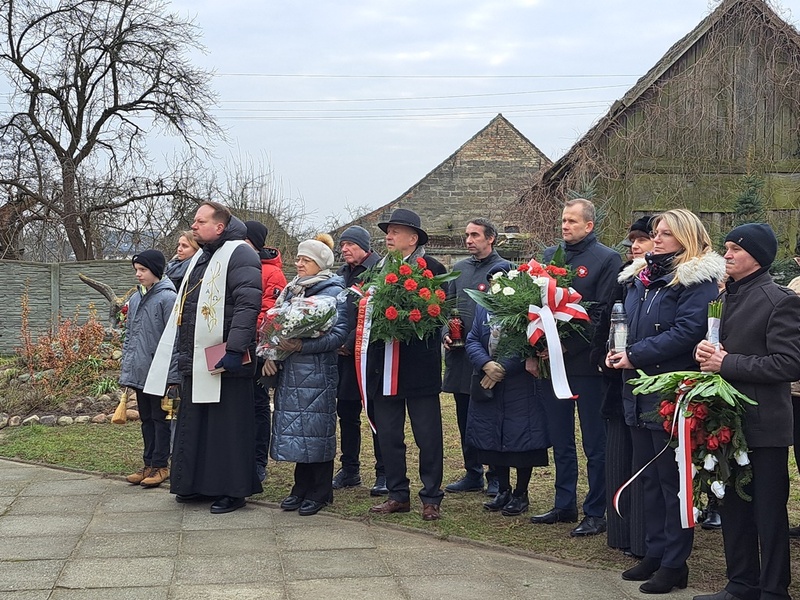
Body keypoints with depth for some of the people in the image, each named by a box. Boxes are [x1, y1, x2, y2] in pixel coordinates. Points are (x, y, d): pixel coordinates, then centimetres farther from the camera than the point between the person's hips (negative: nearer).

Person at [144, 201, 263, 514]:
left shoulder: (239, 254, -9)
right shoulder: (199, 258, 21)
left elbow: (248, 303, -20)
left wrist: (235, 349, -25)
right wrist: (181, 352, 24)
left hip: (225, 362, -9)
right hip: (195, 361, 10)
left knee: (228, 427, -3)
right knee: (194, 424, 13)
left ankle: (233, 489, 5)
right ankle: (199, 483, 24)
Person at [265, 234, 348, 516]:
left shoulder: (333, 292, -6)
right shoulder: (291, 290, 15)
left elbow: (338, 335, -14)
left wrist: (302, 346, -23)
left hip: (317, 373, -6)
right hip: (289, 371, 6)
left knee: (316, 428, -2)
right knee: (297, 430, 9)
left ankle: (320, 492, 8)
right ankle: (301, 487, 19)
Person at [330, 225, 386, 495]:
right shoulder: (341, 274, 15)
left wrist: (351, 343, -15)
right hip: (344, 354, 7)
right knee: (346, 413, 11)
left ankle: (384, 474, 6)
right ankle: (349, 470, 21)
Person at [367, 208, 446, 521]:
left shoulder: (433, 268, -3)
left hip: (420, 366, -5)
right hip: (384, 367, 5)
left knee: (428, 436, 2)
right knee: (388, 436, 9)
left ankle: (431, 498, 11)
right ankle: (398, 495, 19)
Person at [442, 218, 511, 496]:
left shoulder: (504, 269, -4)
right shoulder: (458, 269, 13)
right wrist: (446, 333, 0)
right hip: (460, 354, 6)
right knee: (465, 419, 11)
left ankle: (496, 477, 12)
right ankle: (472, 474, 21)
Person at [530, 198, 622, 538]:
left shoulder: (607, 259, -5)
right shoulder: (549, 255, 13)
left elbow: (604, 313, -12)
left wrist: (568, 345, -17)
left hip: (585, 362, -6)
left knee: (594, 443, 2)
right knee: (561, 441, 14)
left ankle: (596, 513, 10)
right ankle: (564, 505, 25)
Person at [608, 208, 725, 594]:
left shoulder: (697, 280, -10)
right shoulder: (639, 277, 14)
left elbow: (687, 331, -21)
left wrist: (636, 355, -19)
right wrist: (617, 350, 3)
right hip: (639, 392, 8)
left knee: (671, 479, 0)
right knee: (648, 475, 14)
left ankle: (674, 563, 9)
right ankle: (654, 553, 25)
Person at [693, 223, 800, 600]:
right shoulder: (728, 296, 12)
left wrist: (726, 364, -19)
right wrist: (708, 351, -1)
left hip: (763, 426, -8)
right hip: (730, 420, 8)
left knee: (769, 512, 3)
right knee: (733, 506, 15)